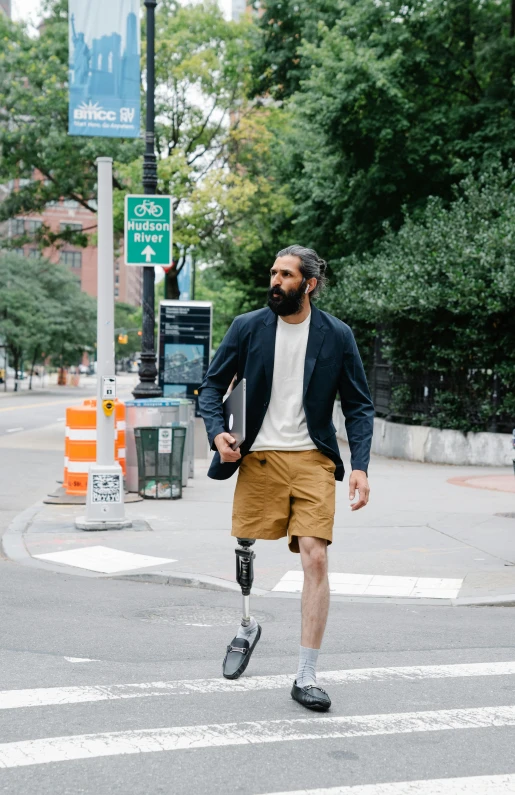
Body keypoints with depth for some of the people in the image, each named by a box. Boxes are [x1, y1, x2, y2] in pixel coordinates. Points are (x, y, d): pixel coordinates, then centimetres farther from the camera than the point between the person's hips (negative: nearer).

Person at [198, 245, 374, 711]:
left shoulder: (336, 336, 2)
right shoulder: (248, 327, 2)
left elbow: (359, 405, 5)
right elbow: (212, 385, 9)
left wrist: (360, 467, -7)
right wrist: (217, 432, -11)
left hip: (313, 461, -1)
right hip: (258, 459, 1)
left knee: (316, 559, -10)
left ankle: (306, 679, -2)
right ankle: (247, 628, 40)